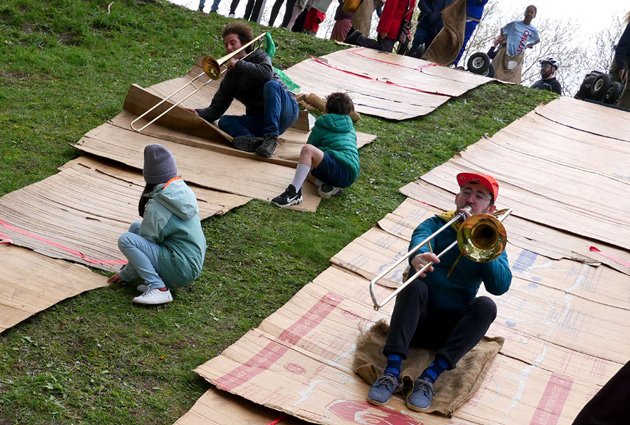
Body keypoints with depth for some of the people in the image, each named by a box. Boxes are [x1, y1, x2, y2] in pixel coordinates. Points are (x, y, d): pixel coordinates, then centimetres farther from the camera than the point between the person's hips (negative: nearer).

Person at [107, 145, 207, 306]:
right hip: (194, 263, 9)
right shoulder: (182, 189, 5)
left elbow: (143, 245, -10)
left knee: (126, 239, -17)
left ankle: (158, 289, -17)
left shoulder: (157, 207, -19)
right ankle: (157, 279, 6)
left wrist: (125, 275, 5)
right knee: (136, 227, 13)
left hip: (182, 270, -9)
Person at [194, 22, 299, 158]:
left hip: (286, 110, -4)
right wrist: (200, 113, -14)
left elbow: (267, 73, -25)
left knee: (271, 85, -32)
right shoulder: (230, 77, 13)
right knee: (224, 121, -17)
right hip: (259, 120, 4)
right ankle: (254, 140, -46)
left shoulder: (259, 56, 0)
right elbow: (216, 108, 6)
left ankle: (271, 137, -41)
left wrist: (238, 64, -19)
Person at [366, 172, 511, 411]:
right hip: (417, 319, -1)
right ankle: (392, 371, -38)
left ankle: (431, 376, -33)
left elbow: (500, 285, -10)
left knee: (486, 306, -26)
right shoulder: (437, 224, 6)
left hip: (453, 327, 1)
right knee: (415, 285, -29)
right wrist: (417, 257, -46)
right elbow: (420, 239, -21)